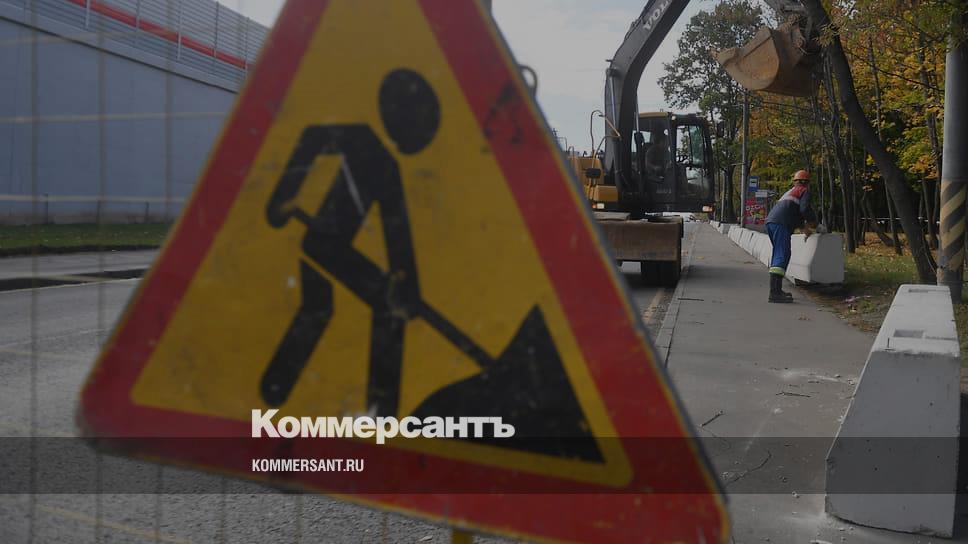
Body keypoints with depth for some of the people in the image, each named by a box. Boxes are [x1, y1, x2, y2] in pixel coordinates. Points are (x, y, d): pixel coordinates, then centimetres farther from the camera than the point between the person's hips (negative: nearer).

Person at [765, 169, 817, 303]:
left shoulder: (790, 192, 34)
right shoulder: (804, 191, 8)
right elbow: (804, 209, -9)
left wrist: (804, 228, 52)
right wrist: (813, 221, 9)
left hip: (770, 221, 9)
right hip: (780, 224, -9)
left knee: (779, 255, 18)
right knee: (782, 256, -16)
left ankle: (777, 289, 22)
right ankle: (774, 293, -27)